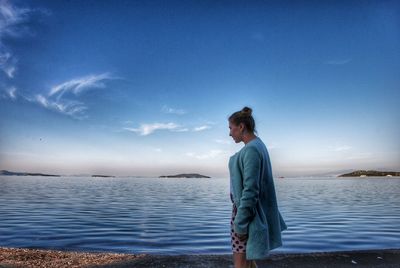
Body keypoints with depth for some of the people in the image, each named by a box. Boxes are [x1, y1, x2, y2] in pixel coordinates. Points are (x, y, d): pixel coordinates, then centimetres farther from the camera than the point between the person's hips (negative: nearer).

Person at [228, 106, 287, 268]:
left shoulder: (251, 149, -19)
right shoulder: (258, 145, 10)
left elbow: (250, 190, -23)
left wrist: (240, 223, -19)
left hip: (247, 210, -10)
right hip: (253, 210, 10)